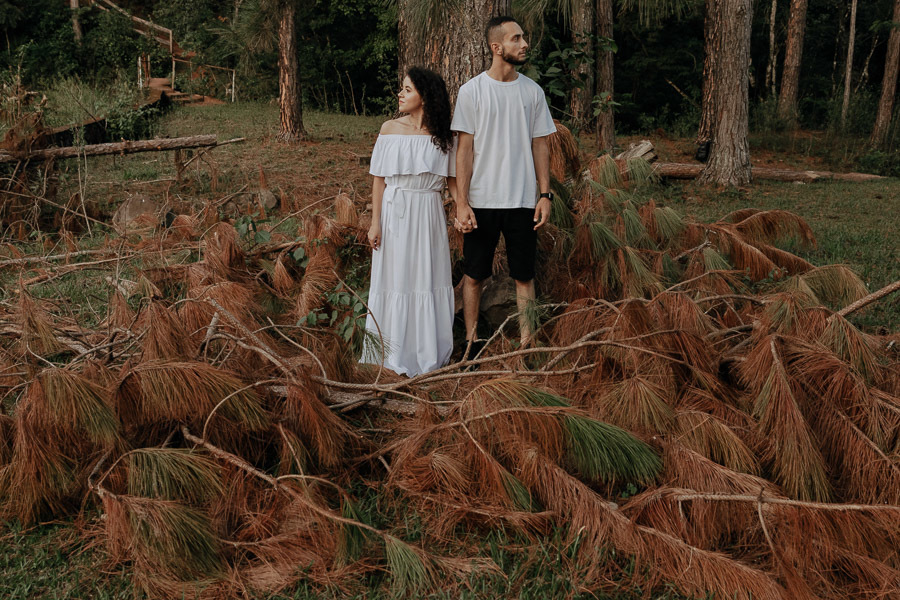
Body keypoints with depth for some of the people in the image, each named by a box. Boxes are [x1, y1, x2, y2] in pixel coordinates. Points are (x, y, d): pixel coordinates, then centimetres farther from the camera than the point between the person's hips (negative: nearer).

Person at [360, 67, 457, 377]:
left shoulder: (442, 135, 1)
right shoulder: (390, 129, 1)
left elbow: (452, 178, 6)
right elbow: (379, 179, 1)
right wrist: (375, 222, -4)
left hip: (428, 215, 0)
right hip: (395, 212, 0)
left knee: (428, 279, 6)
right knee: (395, 279, 6)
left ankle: (428, 353, 20)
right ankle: (395, 354, 19)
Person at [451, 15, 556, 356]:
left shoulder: (532, 91, 6)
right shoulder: (472, 90, -2)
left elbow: (540, 146, 10)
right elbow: (465, 149, -3)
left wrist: (545, 194, 1)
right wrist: (461, 203, -8)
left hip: (523, 201, 2)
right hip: (481, 202, -2)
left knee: (524, 276, 6)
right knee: (474, 276, 6)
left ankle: (526, 342, 16)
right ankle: (471, 342, 19)